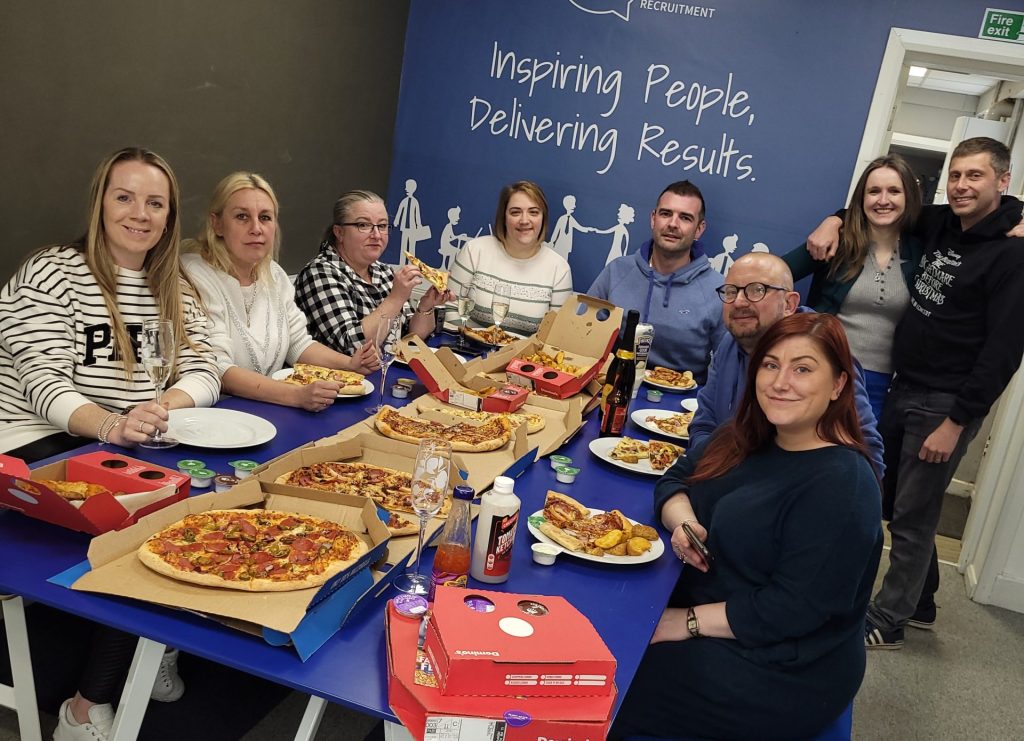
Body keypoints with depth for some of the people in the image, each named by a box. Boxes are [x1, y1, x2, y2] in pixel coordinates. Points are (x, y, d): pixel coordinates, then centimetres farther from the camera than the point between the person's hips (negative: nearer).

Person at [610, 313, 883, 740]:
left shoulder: (841, 487, -24)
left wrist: (686, 623, -22)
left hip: (780, 673, -8)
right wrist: (683, 522, -15)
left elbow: (792, 609, -26)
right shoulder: (752, 437, 3)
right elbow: (675, 479, 7)